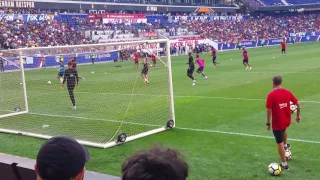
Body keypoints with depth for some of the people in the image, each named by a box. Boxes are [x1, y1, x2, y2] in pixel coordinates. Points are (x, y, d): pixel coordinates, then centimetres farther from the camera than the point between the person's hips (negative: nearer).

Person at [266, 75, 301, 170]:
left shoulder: (271, 95, -20)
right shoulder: (288, 92, -4)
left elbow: (269, 111, -18)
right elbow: (298, 104, 1)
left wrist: (268, 123, -6)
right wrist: (298, 116, 15)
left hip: (277, 123, -6)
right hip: (287, 121, 6)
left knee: (280, 143, 8)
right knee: (284, 129, 40)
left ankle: (284, 164, 17)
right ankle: (286, 145, 61)